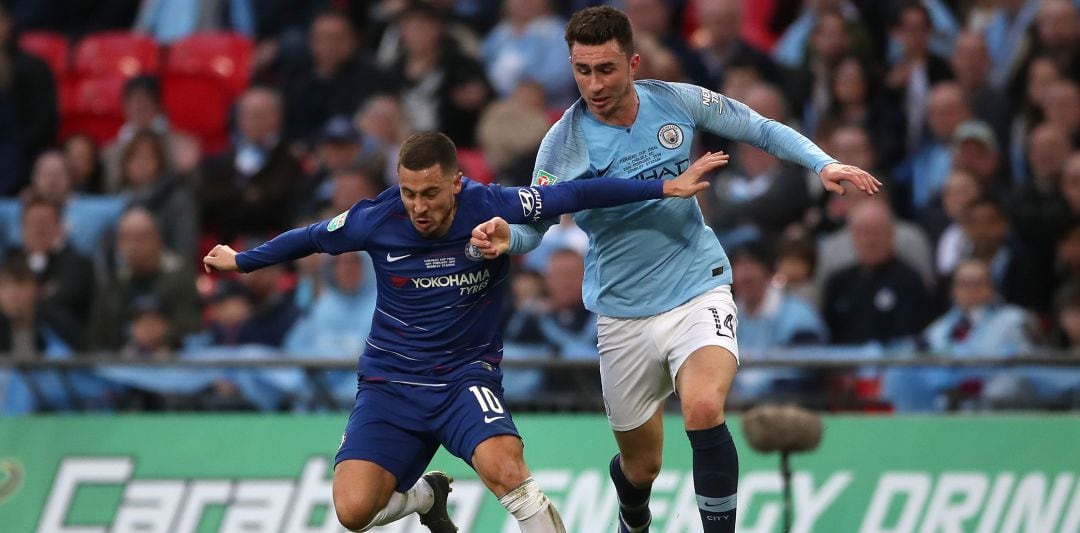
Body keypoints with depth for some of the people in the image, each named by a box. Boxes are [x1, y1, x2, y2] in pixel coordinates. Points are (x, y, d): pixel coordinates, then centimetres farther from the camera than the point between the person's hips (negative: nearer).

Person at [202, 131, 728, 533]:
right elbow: (310, 238, 9)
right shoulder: (375, 220, -10)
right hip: (390, 383, 2)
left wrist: (666, 187, -15)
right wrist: (240, 261, 21)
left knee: (503, 469, -34)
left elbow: (577, 195, -12)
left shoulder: (492, 208, -15)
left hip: (467, 376, -2)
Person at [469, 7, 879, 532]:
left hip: (698, 290, -1)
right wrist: (504, 237, -29)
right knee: (640, 465, 11)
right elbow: (532, 221, -5)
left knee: (703, 409, -31)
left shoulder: (677, 101, -8)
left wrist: (822, 163, -11)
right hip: (623, 316, 1)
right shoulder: (563, 142, -10)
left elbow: (761, 130, 4)